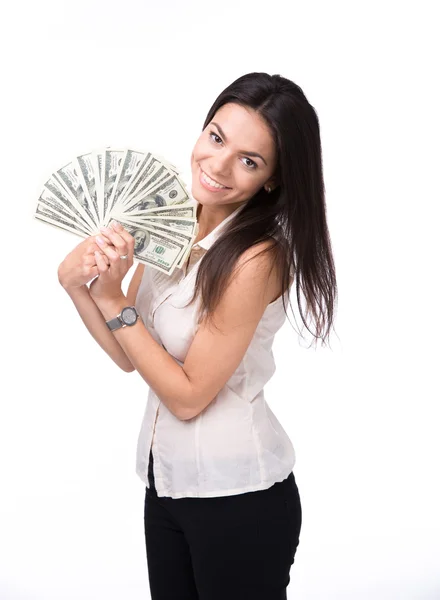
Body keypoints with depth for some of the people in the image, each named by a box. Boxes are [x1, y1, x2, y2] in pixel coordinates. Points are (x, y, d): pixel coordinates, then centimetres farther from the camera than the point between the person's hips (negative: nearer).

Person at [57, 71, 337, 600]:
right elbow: (128, 357, 1)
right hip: (166, 477, 7)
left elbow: (188, 395, -20)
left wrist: (112, 299, -20)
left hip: (238, 499, -6)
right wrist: (76, 284, -12)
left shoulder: (257, 258, -23)